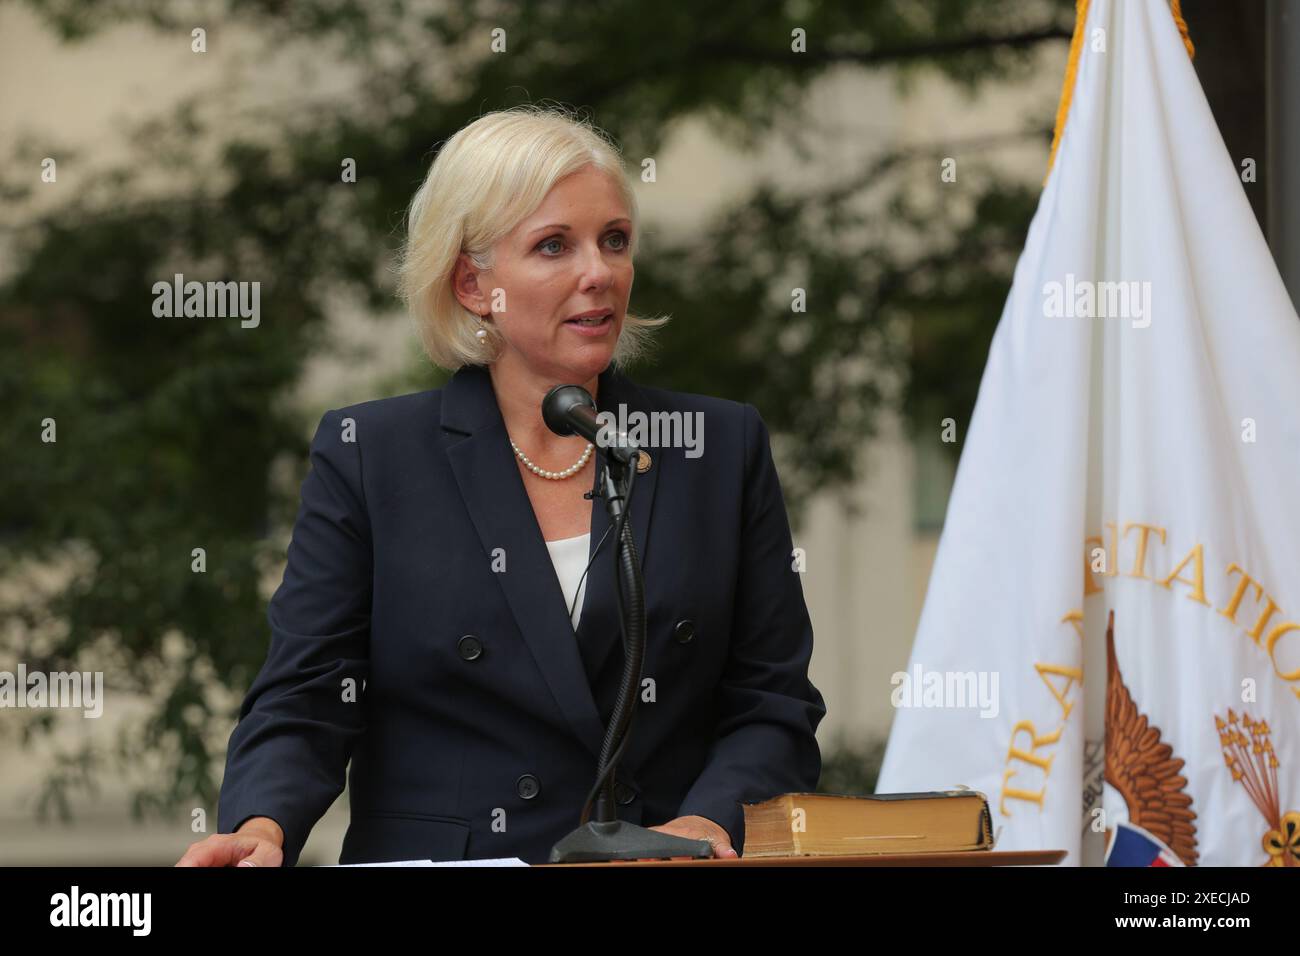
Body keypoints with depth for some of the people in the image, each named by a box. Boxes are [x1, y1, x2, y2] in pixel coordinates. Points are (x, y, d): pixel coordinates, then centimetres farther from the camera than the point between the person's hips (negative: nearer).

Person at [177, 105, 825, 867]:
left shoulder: (723, 450, 14)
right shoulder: (368, 456, 10)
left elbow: (775, 707, 12)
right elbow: (303, 704, 5)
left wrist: (709, 821, -8)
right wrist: (262, 828, -16)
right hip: (436, 859, -1)